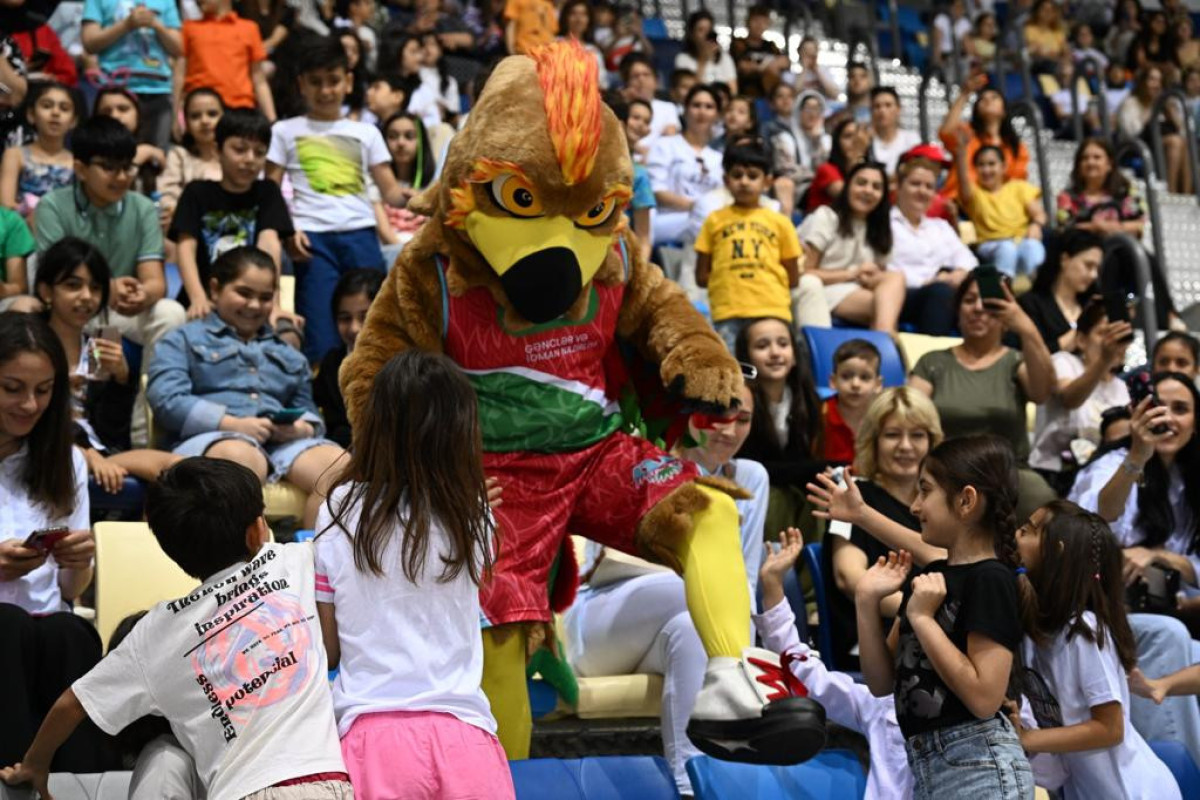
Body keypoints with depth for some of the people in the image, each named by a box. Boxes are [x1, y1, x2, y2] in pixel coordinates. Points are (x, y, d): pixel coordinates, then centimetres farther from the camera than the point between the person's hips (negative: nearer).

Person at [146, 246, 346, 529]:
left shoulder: (287, 354, 36)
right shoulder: (184, 340, 20)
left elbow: (307, 410, 31)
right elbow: (166, 399, 2)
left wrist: (302, 428, 3)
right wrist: (233, 424, -10)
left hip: (283, 442, 4)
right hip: (211, 438, -4)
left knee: (338, 463, -28)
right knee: (239, 456, -42)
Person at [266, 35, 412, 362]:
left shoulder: (366, 133, 18)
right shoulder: (286, 132, 14)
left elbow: (389, 189, 10)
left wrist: (404, 196, -15)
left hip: (360, 232, 2)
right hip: (313, 237, -1)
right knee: (320, 336, -8)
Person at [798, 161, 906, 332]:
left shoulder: (876, 230, 23)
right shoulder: (825, 217, 3)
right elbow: (804, 272, -5)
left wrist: (875, 277, -12)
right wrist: (851, 274, -11)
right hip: (823, 292, -6)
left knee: (895, 278, -28)